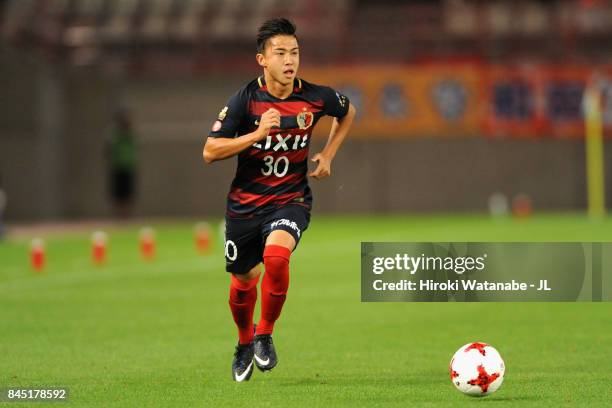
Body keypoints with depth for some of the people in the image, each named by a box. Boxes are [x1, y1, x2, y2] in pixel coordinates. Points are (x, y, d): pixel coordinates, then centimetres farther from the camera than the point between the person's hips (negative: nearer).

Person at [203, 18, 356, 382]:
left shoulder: (316, 98, -7)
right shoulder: (246, 99, -13)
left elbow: (348, 113, 17)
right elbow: (210, 152, -15)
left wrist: (328, 154, 7)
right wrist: (258, 133, -25)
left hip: (291, 199, -1)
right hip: (245, 201, 1)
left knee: (276, 255, -29)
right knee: (244, 280, 11)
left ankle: (266, 334, -7)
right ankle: (245, 342, 42)